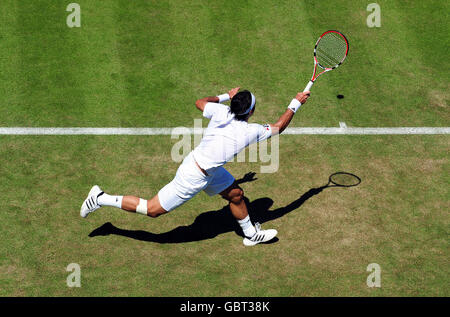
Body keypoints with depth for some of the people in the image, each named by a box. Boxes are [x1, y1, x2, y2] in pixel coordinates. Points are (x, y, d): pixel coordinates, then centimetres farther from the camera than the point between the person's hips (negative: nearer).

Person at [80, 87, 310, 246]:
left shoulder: (221, 113, -10)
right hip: (194, 177, -8)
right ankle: (102, 199, 10)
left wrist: (226, 96, 20)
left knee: (236, 195, 19)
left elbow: (200, 102, 12)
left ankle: (251, 234, 42)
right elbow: (279, 126, -7)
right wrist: (296, 103, 2)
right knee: (153, 210, 6)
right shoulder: (249, 131, -24)